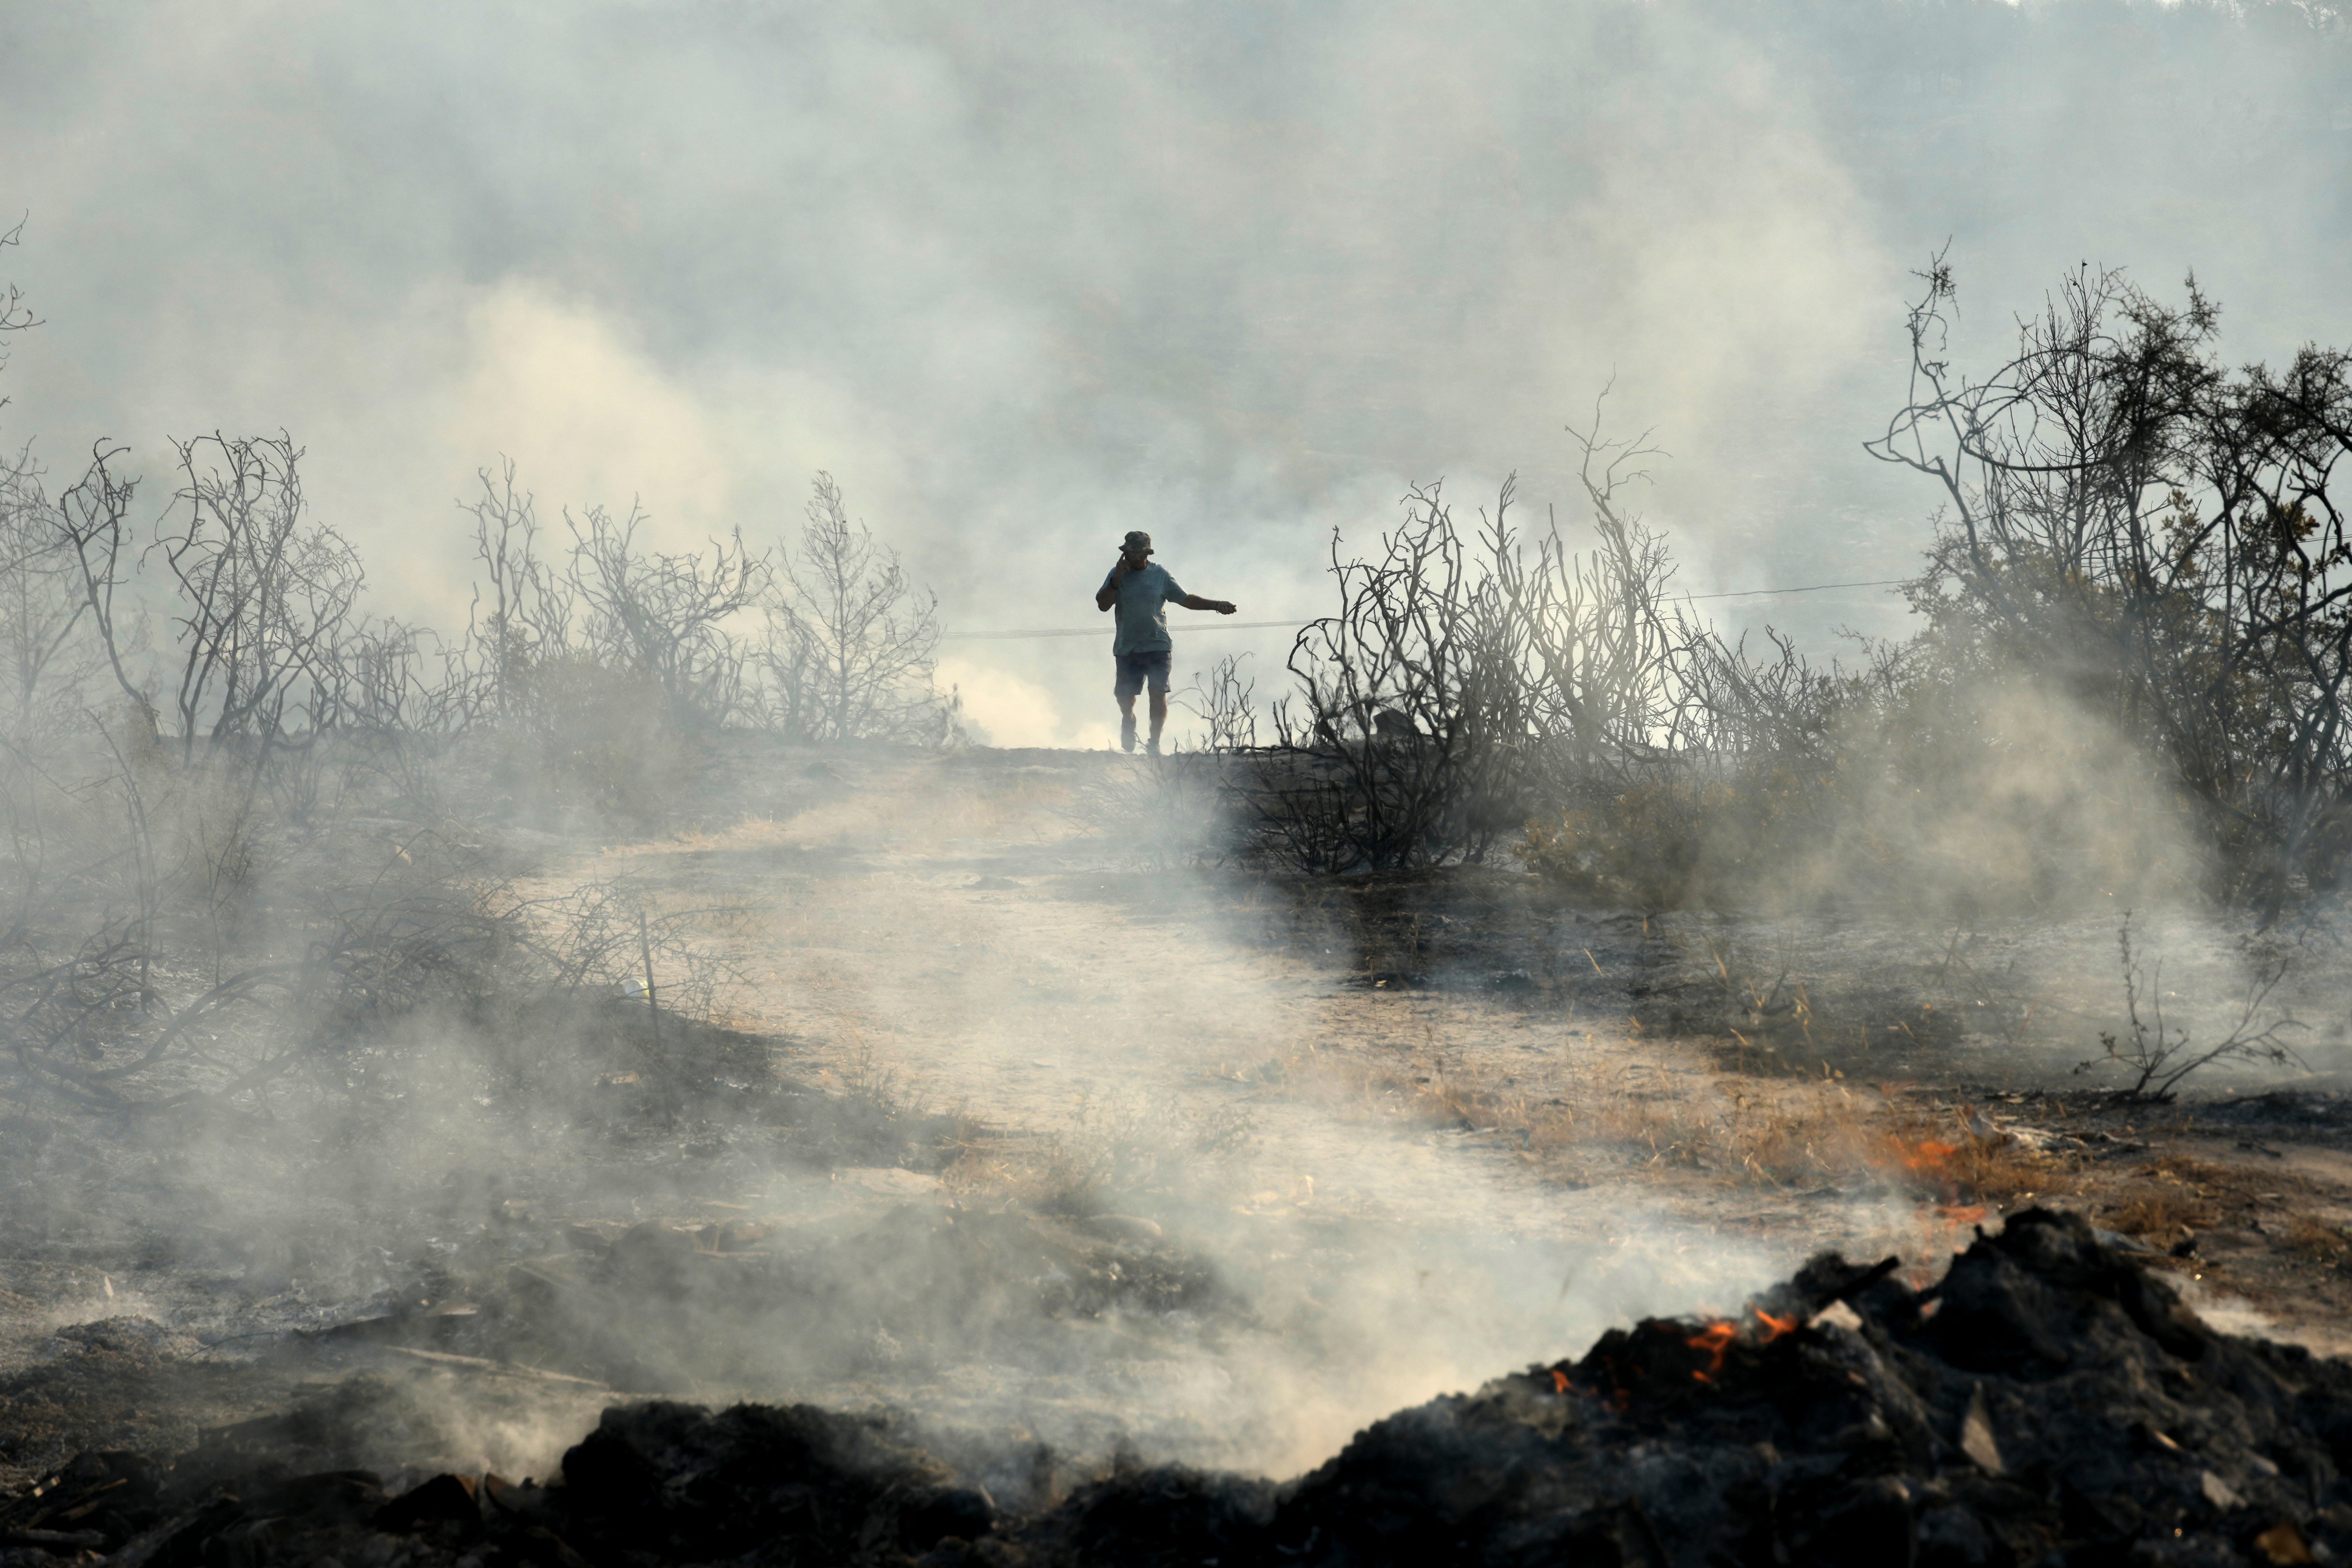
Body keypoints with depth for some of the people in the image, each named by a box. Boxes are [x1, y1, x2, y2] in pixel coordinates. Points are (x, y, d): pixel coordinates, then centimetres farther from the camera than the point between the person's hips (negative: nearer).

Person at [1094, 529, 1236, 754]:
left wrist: (1215, 605, 9)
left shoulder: (1160, 575, 7)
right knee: (1124, 696, 3)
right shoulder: (1118, 575, 6)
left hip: (1158, 646, -1)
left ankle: (1155, 742, 3)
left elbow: (1186, 600, 15)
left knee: (1158, 694, -10)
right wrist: (1116, 580, -15)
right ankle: (1128, 720, 38)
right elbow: (1103, 605, -3)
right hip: (1127, 649, 1)